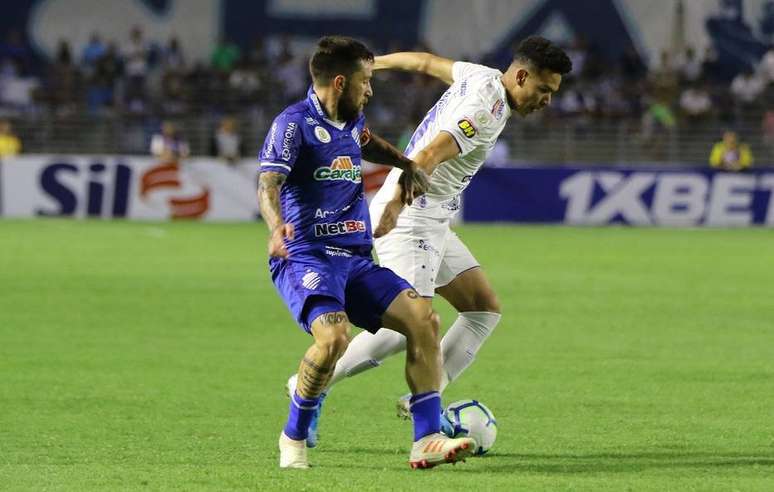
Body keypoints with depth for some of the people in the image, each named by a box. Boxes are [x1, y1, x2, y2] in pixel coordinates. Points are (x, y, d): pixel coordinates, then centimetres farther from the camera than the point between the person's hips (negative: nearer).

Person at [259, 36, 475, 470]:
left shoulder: (351, 121, 17)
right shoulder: (295, 123, -8)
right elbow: (268, 184, -22)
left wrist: (406, 165, 27)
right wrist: (277, 227, -42)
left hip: (356, 260, 8)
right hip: (306, 257, -8)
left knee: (423, 317, -12)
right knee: (334, 335, -32)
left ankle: (427, 440, -10)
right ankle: (294, 437, -10)